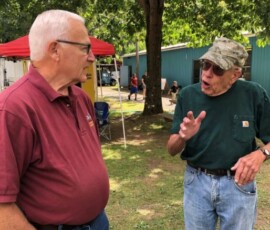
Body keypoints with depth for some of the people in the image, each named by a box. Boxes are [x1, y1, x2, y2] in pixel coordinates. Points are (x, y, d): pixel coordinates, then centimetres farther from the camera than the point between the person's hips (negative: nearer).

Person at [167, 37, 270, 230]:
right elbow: (172, 150, -4)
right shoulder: (187, 95, -8)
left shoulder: (254, 95, -13)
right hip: (196, 182, 2)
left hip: (238, 183, -1)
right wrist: (182, 137, -25)